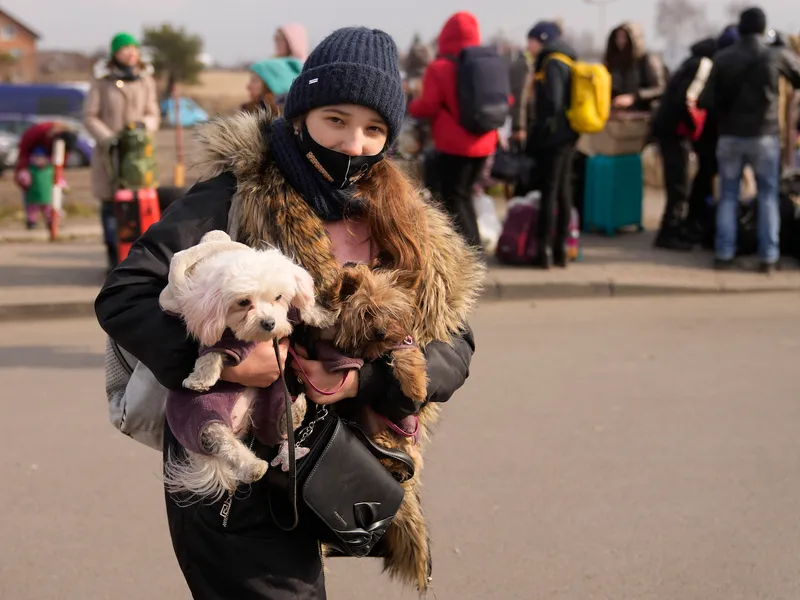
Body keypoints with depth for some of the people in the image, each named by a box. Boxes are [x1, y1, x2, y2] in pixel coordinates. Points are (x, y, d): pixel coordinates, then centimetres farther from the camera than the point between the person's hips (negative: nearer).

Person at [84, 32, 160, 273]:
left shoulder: (145, 80, 10)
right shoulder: (102, 80, 1)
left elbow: (154, 115, 12)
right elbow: (90, 117, 0)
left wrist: (145, 124, -11)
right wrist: (109, 139, -12)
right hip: (108, 151, -2)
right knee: (110, 205, -2)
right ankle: (114, 257, 4)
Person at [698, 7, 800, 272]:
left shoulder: (723, 58, -4)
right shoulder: (777, 56, -6)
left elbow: (707, 101, -7)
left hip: (730, 136, 1)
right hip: (764, 136, -1)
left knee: (728, 196, 11)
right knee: (768, 196, 7)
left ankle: (724, 254, 7)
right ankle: (769, 257, 3)